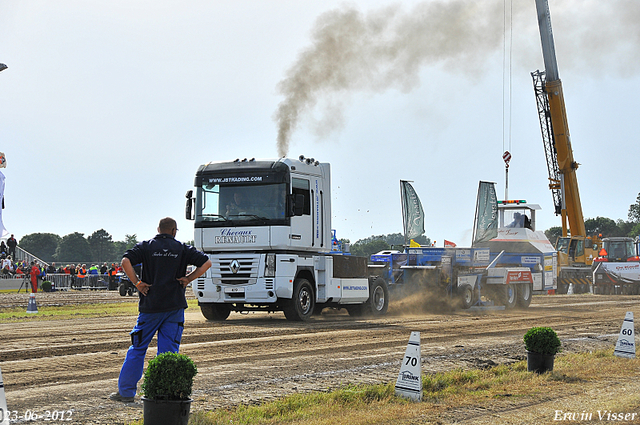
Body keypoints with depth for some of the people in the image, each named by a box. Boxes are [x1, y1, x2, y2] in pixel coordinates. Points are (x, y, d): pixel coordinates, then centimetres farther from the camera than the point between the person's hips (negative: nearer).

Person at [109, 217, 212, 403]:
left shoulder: (146, 246, 3)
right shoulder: (182, 248, 6)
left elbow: (126, 261, -13)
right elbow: (206, 263, 1)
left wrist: (137, 282, -5)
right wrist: (188, 278, 3)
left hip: (150, 306, -1)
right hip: (175, 306, 1)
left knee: (138, 348, 8)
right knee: (169, 351, 4)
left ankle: (126, 391, 11)